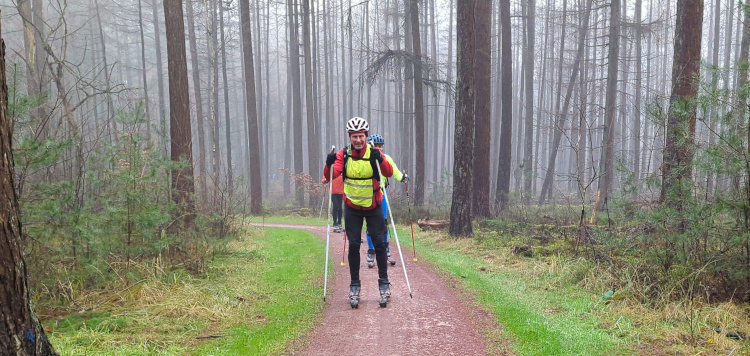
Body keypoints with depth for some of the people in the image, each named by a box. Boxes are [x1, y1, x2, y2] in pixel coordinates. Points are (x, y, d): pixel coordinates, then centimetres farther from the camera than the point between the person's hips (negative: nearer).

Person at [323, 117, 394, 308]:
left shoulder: (374, 153, -12)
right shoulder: (343, 154, -9)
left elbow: (389, 173, -24)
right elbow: (330, 176, -19)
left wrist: (380, 160, -42)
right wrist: (329, 165, -40)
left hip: (373, 207, -1)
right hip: (352, 208, 1)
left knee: (379, 243, -1)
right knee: (353, 245, 0)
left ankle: (384, 284, 12)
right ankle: (355, 286, 11)